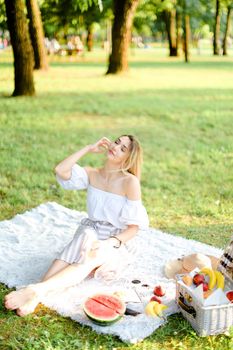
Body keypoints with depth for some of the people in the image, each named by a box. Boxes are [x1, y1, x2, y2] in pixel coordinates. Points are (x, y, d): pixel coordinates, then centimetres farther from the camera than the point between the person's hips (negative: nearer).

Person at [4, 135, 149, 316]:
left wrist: (110, 243, -29)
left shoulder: (130, 182, -11)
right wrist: (89, 148, -8)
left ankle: (39, 290, -58)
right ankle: (37, 293, -52)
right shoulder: (92, 174, 3)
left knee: (91, 258, -36)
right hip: (90, 234, 3)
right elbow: (60, 170, -15)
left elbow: (133, 227, -12)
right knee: (86, 237, -33)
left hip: (118, 243, -3)